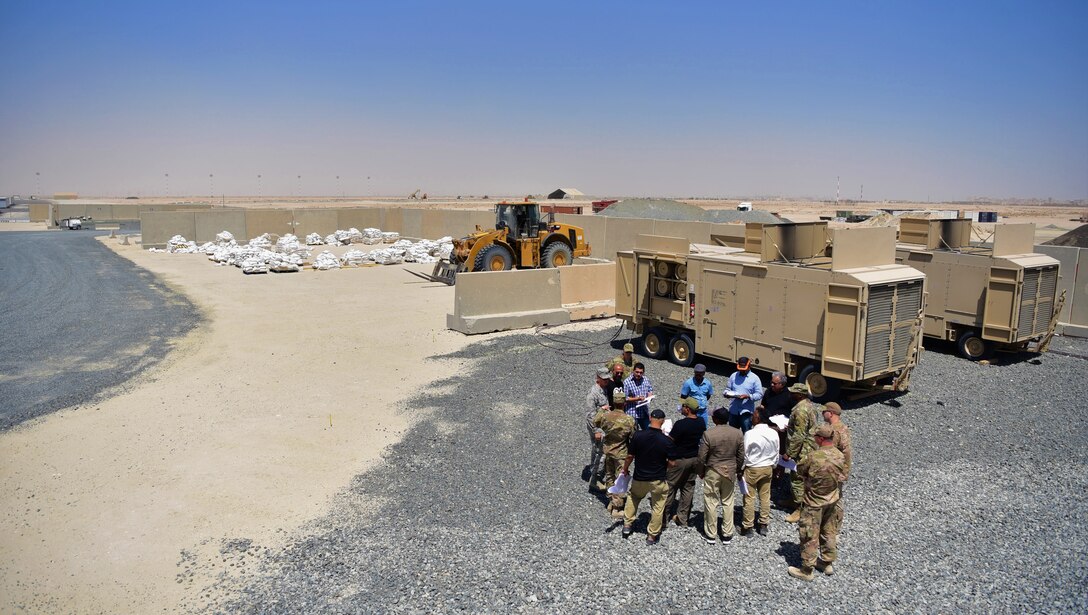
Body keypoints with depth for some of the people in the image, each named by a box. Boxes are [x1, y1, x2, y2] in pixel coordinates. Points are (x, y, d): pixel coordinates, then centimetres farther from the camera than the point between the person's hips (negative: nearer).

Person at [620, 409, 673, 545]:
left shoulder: (638, 436, -16)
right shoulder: (667, 441, -19)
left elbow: (630, 457, -5)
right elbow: (671, 463, -9)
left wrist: (625, 469, 12)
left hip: (639, 478, 2)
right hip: (659, 480, -2)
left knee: (633, 497, 29)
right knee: (657, 507, 17)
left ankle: (627, 524, 31)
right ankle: (652, 536, 26)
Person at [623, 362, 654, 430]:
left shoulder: (646, 380, 3)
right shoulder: (627, 382, -13)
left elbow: (650, 390, 17)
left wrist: (649, 397, -6)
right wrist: (637, 399, -20)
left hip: (644, 412, 5)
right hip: (632, 414, -5)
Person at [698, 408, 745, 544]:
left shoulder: (708, 434, -18)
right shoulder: (737, 433, -6)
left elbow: (702, 457, -12)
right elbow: (741, 456, 2)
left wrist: (701, 472, 4)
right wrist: (737, 470, 18)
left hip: (712, 472, -3)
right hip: (730, 472, 3)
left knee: (711, 503, 8)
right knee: (728, 502, 15)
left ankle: (711, 535, 18)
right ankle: (727, 534, 22)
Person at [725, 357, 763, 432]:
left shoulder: (755, 378, -1)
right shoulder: (733, 376, 10)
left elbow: (759, 394, -6)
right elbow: (727, 389, 15)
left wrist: (748, 396, -22)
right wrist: (727, 393, -9)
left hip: (746, 411, -4)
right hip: (733, 411, 4)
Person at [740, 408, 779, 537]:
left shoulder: (750, 434, -22)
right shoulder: (774, 434, -7)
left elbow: (744, 454, -14)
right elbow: (776, 453, 4)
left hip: (752, 469, -5)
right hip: (768, 468, 5)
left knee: (749, 498, 6)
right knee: (765, 497, 15)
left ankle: (747, 527, 15)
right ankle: (764, 525, 25)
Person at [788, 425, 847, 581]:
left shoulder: (814, 457, -28)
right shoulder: (840, 456, -9)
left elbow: (799, 469, -11)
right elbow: (843, 477, 6)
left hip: (814, 503, -6)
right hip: (833, 501, 6)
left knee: (810, 536, 6)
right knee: (829, 532, 21)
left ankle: (806, 570, 16)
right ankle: (827, 563, 35)